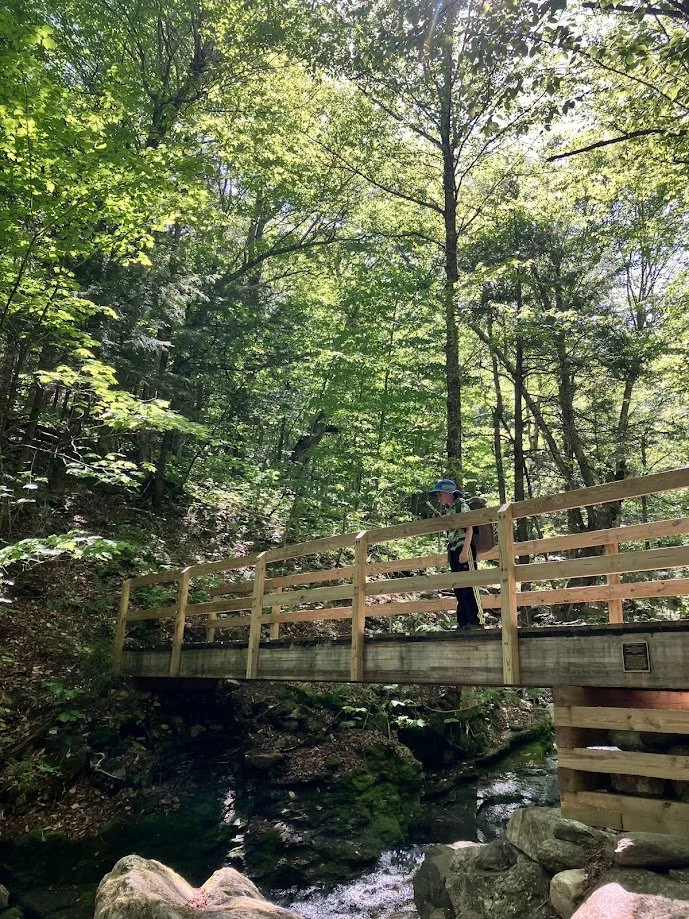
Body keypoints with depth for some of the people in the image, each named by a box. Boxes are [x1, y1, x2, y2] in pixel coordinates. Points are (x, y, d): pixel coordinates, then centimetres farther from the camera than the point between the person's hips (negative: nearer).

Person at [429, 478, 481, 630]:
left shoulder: (462, 506, -6)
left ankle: (474, 621, -6)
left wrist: (465, 551, -21)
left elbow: (469, 529, -14)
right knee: (458, 588, 9)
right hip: (453, 550, 8)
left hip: (464, 548, -8)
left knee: (468, 586, -9)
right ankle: (462, 622, 13)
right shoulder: (446, 510, 15)